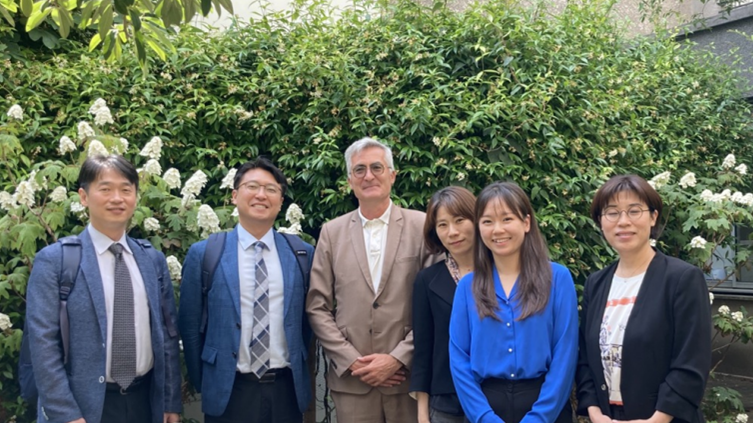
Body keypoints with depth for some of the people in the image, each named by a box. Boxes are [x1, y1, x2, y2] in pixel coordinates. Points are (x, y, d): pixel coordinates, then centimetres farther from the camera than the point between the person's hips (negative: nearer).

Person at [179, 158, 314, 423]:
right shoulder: (203, 254, -3)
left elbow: (307, 320, 9)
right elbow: (190, 325, 2)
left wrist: (298, 371, 9)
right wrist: (202, 382, 4)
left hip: (287, 390, 2)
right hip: (229, 392, -2)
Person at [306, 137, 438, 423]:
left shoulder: (421, 226, -1)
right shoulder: (331, 232, 6)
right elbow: (317, 307, 5)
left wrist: (398, 359, -9)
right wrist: (352, 361, -5)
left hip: (409, 376, -1)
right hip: (351, 380, 1)